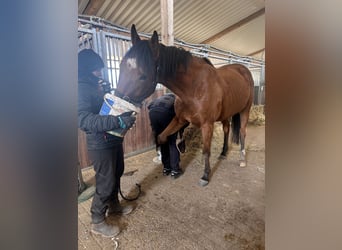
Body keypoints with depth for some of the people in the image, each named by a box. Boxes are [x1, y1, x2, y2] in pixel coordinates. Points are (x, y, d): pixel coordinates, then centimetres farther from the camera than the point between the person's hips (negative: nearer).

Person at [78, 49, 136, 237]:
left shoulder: (98, 86, 10)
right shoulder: (82, 89, -18)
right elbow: (83, 119, -33)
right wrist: (119, 121, -40)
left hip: (114, 140, 9)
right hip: (101, 145, -9)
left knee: (116, 175, 22)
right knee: (105, 182, 4)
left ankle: (114, 205, 45)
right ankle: (97, 222, 27)